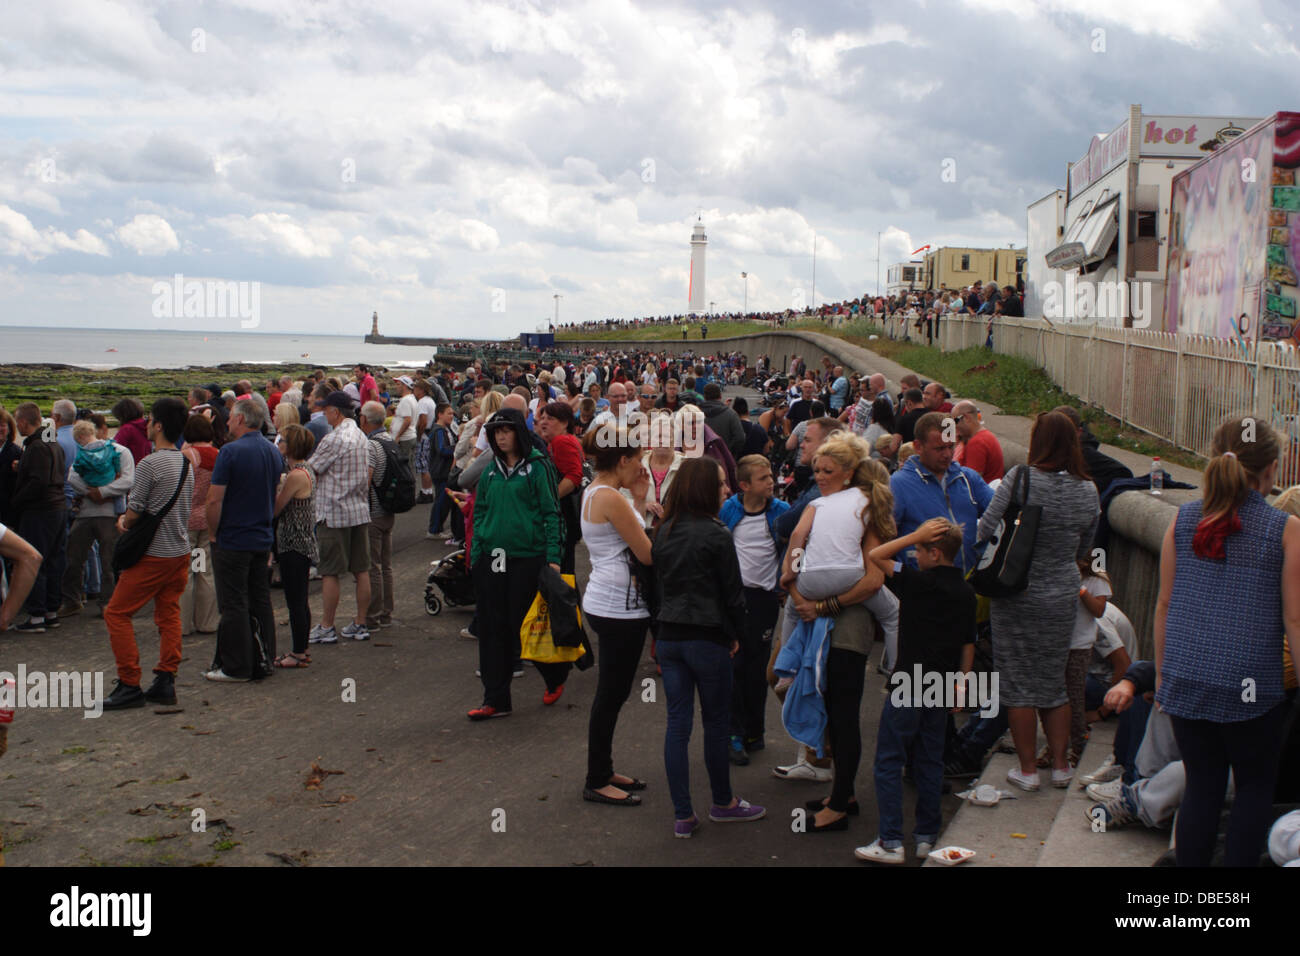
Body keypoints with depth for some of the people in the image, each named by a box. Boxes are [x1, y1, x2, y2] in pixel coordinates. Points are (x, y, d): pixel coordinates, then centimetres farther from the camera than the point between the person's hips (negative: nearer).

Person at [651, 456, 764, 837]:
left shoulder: (663, 532, 6)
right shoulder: (716, 534, -13)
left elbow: (657, 586, 11)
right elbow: (732, 591, -9)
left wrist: (659, 632, 17)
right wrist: (735, 634, 5)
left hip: (669, 637, 6)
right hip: (707, 639, -5)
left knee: (677, 723, 7)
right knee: (716, 721, 10)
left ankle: (682, 815, 11)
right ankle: (723, 803, 25)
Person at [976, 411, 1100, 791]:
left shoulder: (1021, 478, -17)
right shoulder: (1088, 491, -2)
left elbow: (986, 529, -13)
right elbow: (1083, 551, 9)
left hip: (1017, 596, -4)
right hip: (1063, 597, 4)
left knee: (1018, 682, 6)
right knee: (1054, 681, 17)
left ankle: (1027, 769, 12)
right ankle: (1061, 765, 23)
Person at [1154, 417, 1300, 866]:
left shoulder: (1183, 519, 0)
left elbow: (1164, 604, 5)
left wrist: (1161, 672, 15)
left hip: (1186, 679, 3)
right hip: (1250, 686, -3)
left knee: (1201, 786, 14)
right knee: (1254, 787, 15)